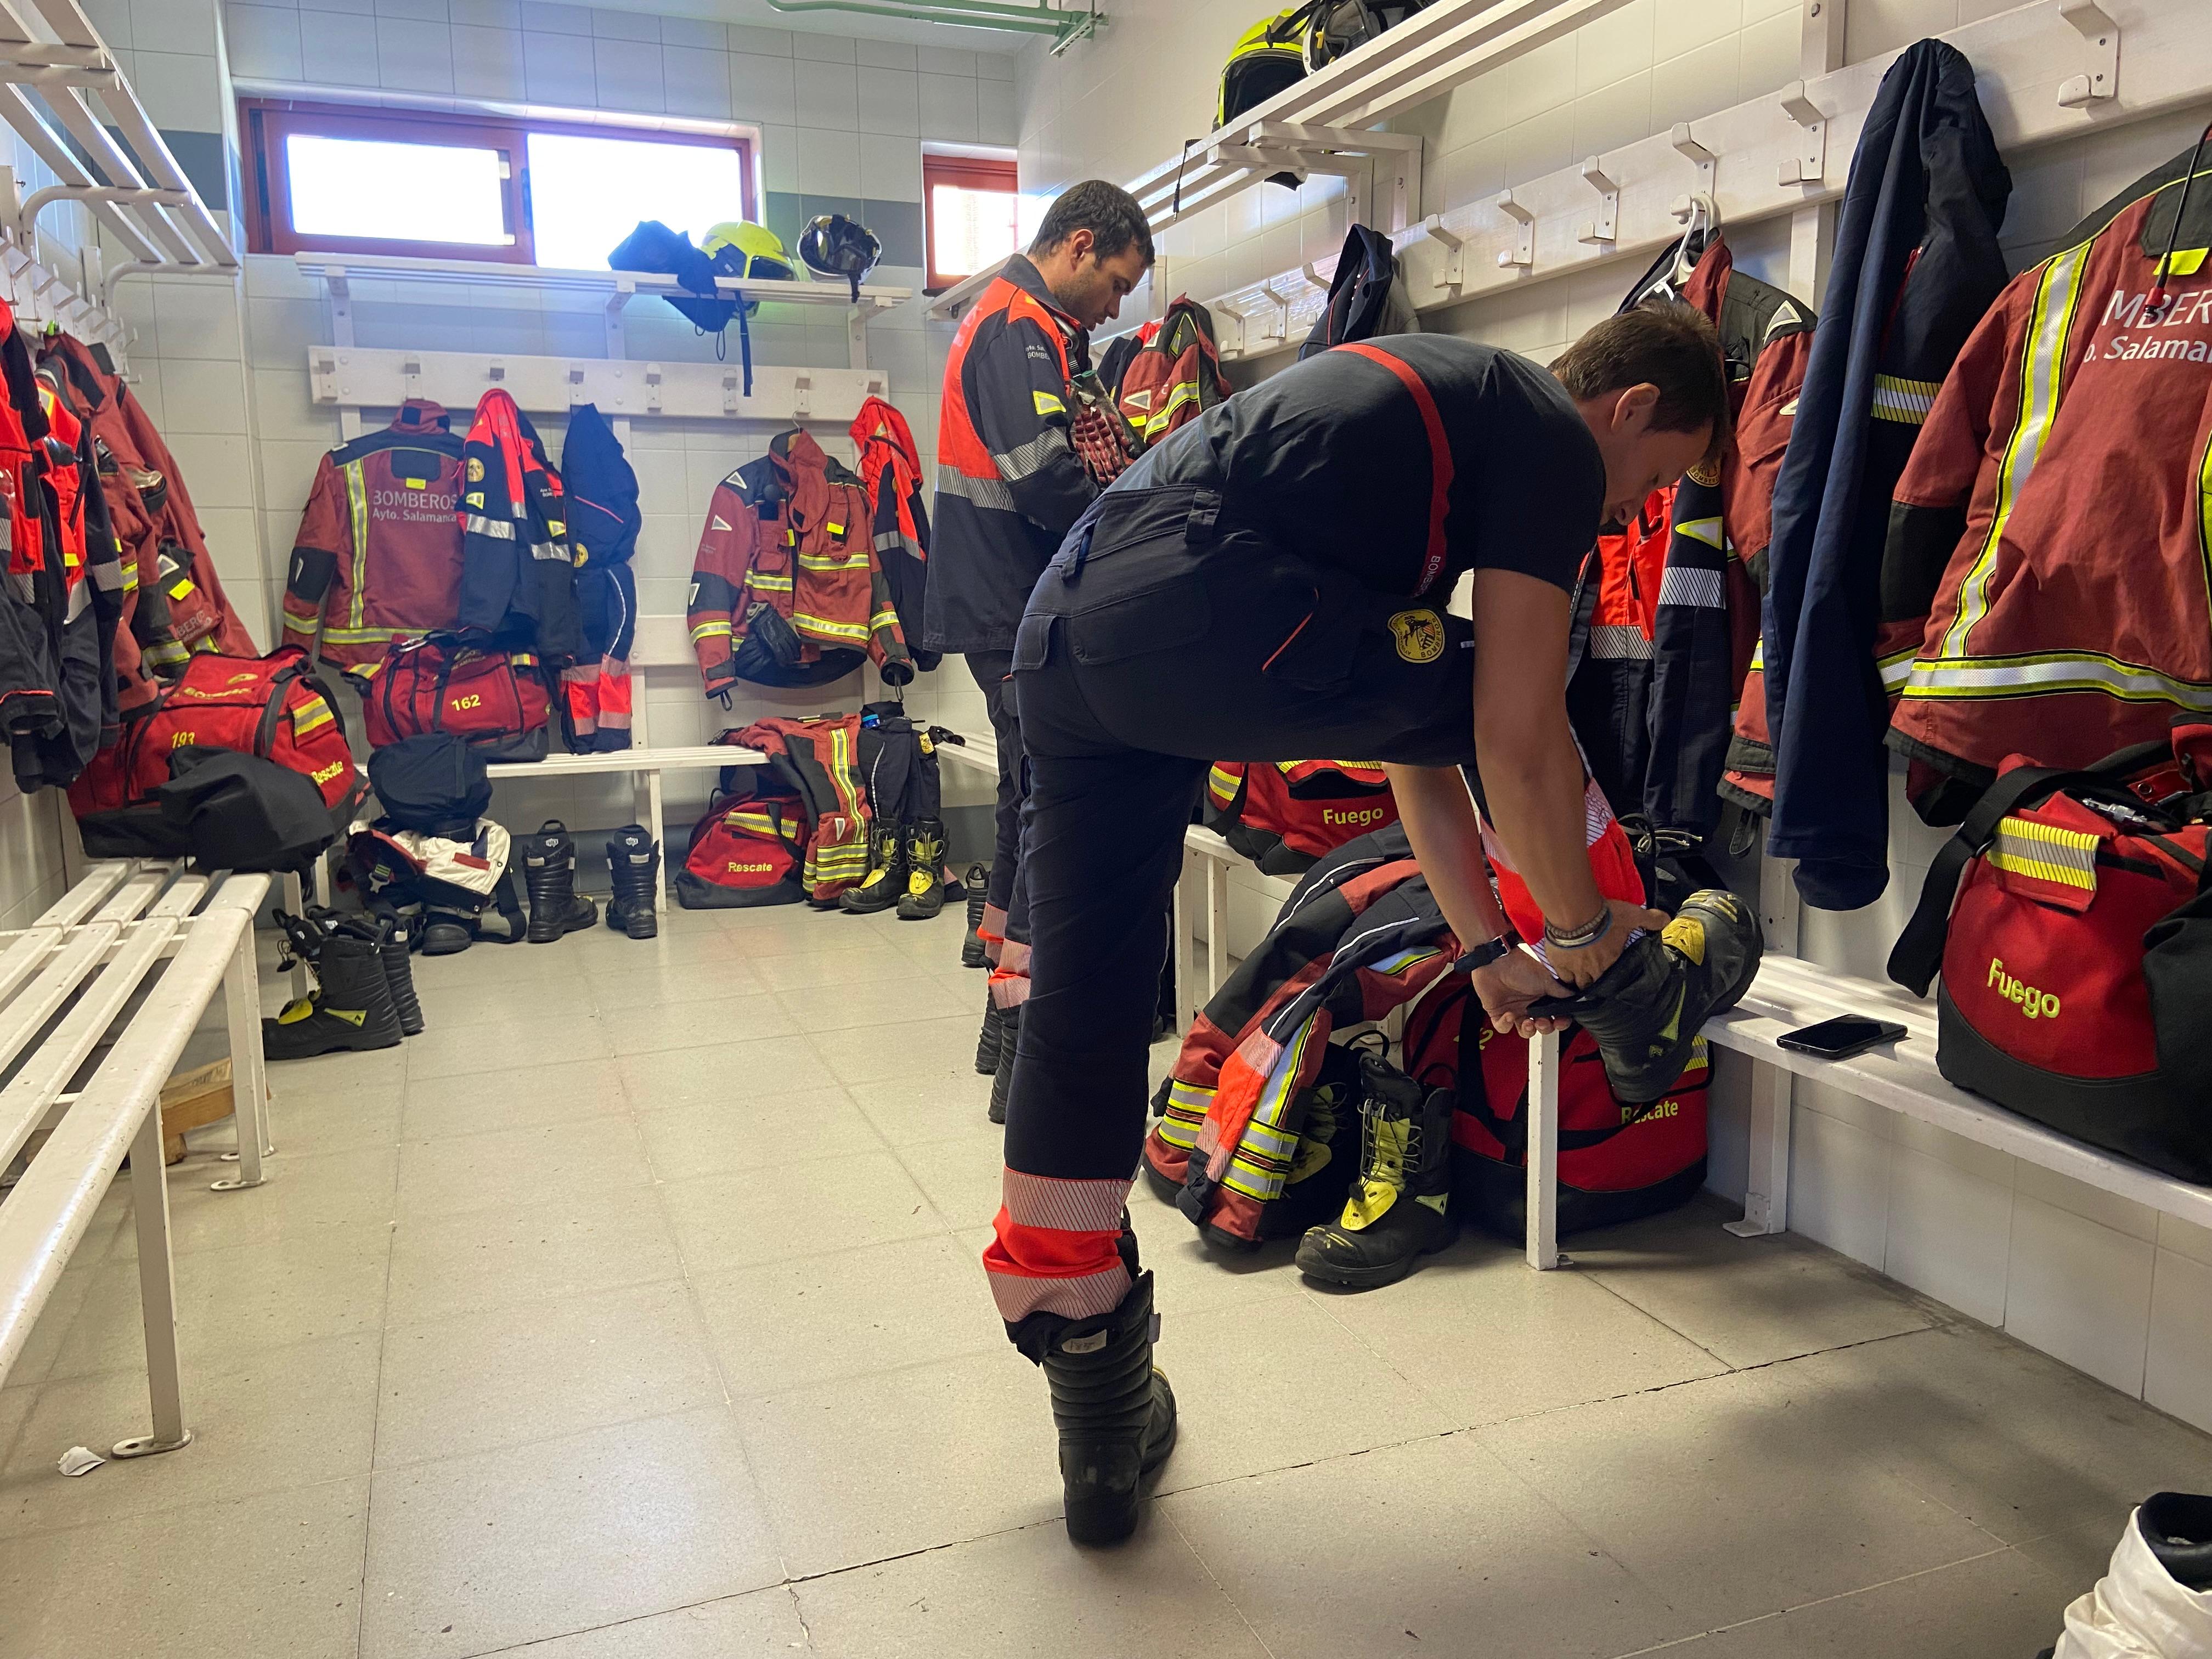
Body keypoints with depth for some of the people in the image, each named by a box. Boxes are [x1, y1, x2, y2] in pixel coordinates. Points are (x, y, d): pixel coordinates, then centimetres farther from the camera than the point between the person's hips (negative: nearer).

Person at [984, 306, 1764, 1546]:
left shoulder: (1448, 414, 33)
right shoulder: (1554, 440, 6)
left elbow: (1415, 738, 32)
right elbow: (1518, 744, -1)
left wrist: (1488, 946, 35)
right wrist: (1583, 933, 16)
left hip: (1065, 628, 10)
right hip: (1193, 614, -10)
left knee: (1083, 1012, 10)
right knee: (1520, 696, 13)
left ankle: (1104, 1435, 22)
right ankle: (1631, 993, 33)